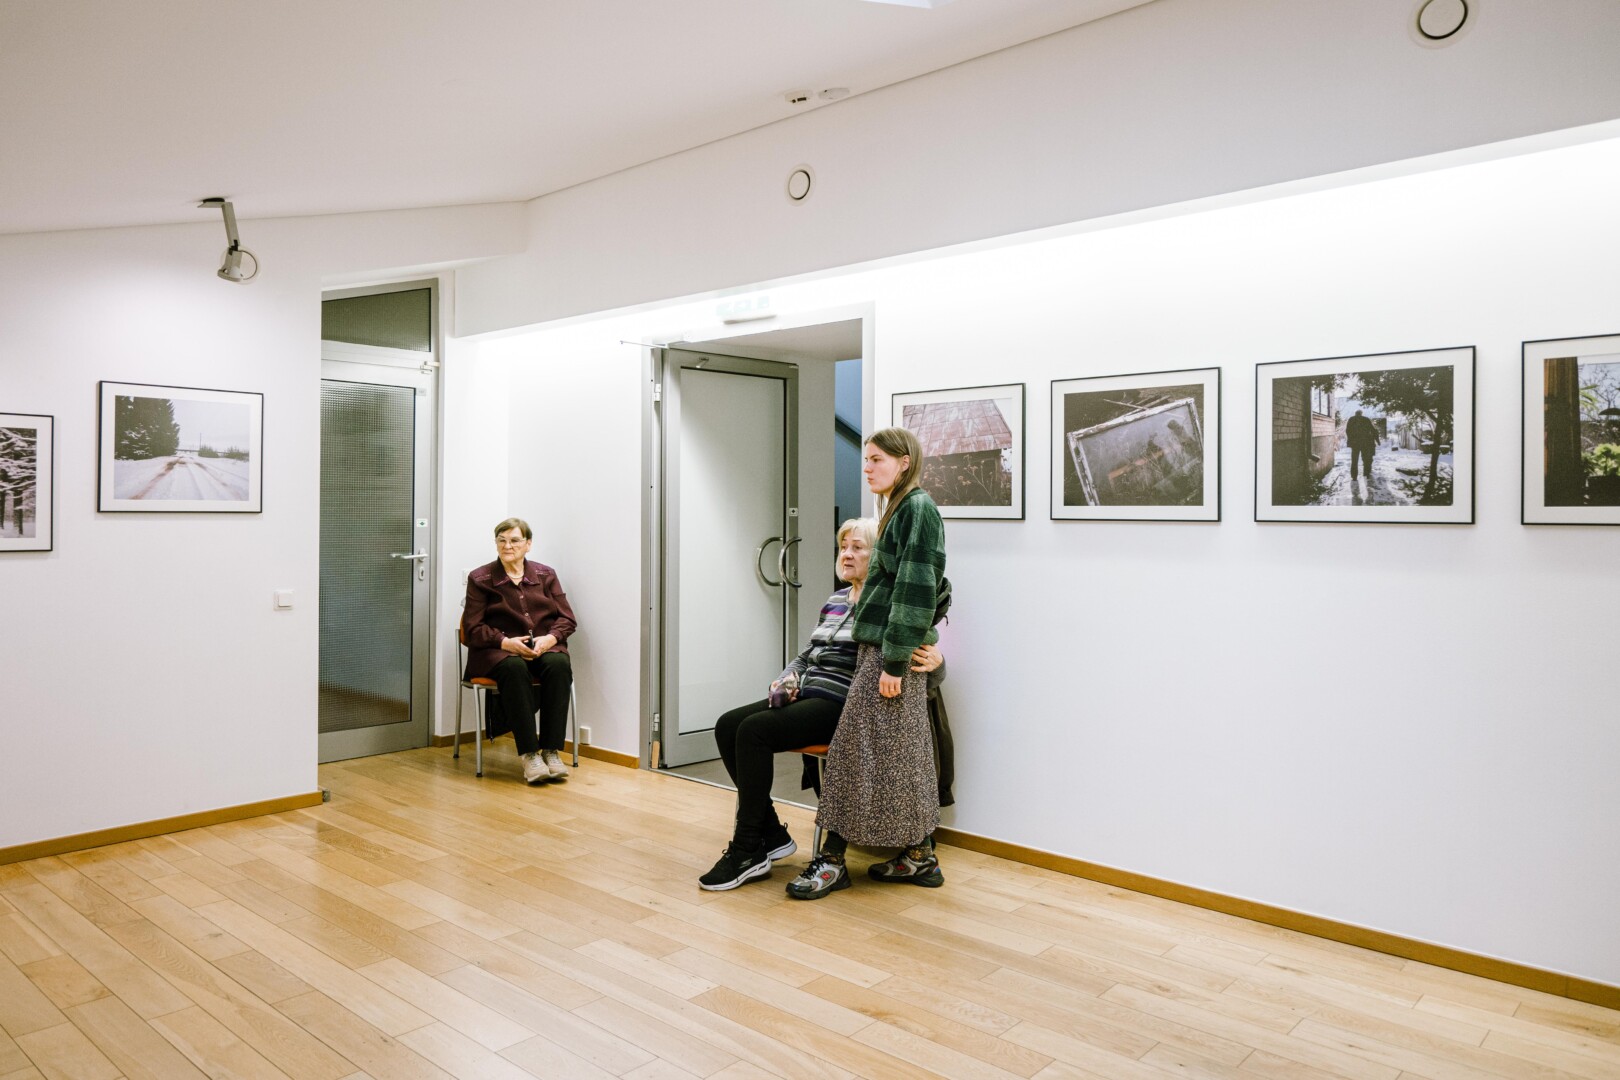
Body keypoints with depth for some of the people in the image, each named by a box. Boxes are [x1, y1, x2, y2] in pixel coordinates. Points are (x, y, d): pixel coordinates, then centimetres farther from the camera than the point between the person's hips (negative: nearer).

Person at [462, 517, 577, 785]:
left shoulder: (546, 575, 14)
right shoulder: (480, 579, 8)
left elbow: (567, 619, 10)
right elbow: (473, 627, 0)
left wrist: (550, 638, -13)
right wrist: (506, 642, -17)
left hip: (544, 647, 2)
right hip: (497, 651, -2)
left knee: (559, 664, -33)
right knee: (514, 668, -37)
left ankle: (552, 750, -30)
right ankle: (528, 753, -35)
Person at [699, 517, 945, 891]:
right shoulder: (835, 600, 20)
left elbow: (926, 666, -8)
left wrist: (935, 662, -33)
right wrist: (786, 680, 6)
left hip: (843, 706, -8)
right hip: (804, 696, 8)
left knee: (754, 730, -26)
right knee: (727, 726, -10)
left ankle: (748, 851, -14)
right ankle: (771, 833, -1)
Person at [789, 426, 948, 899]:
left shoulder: (918, 508, -12)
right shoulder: (900, 509, 17)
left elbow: (915, 588, -19)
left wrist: (894, 661, -20)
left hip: (891, 650, -9)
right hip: (879, 645, 9)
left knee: (860, 749, -4)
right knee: (901, 753, 11)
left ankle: (832, 861, 5)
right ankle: (919, 857, 19)